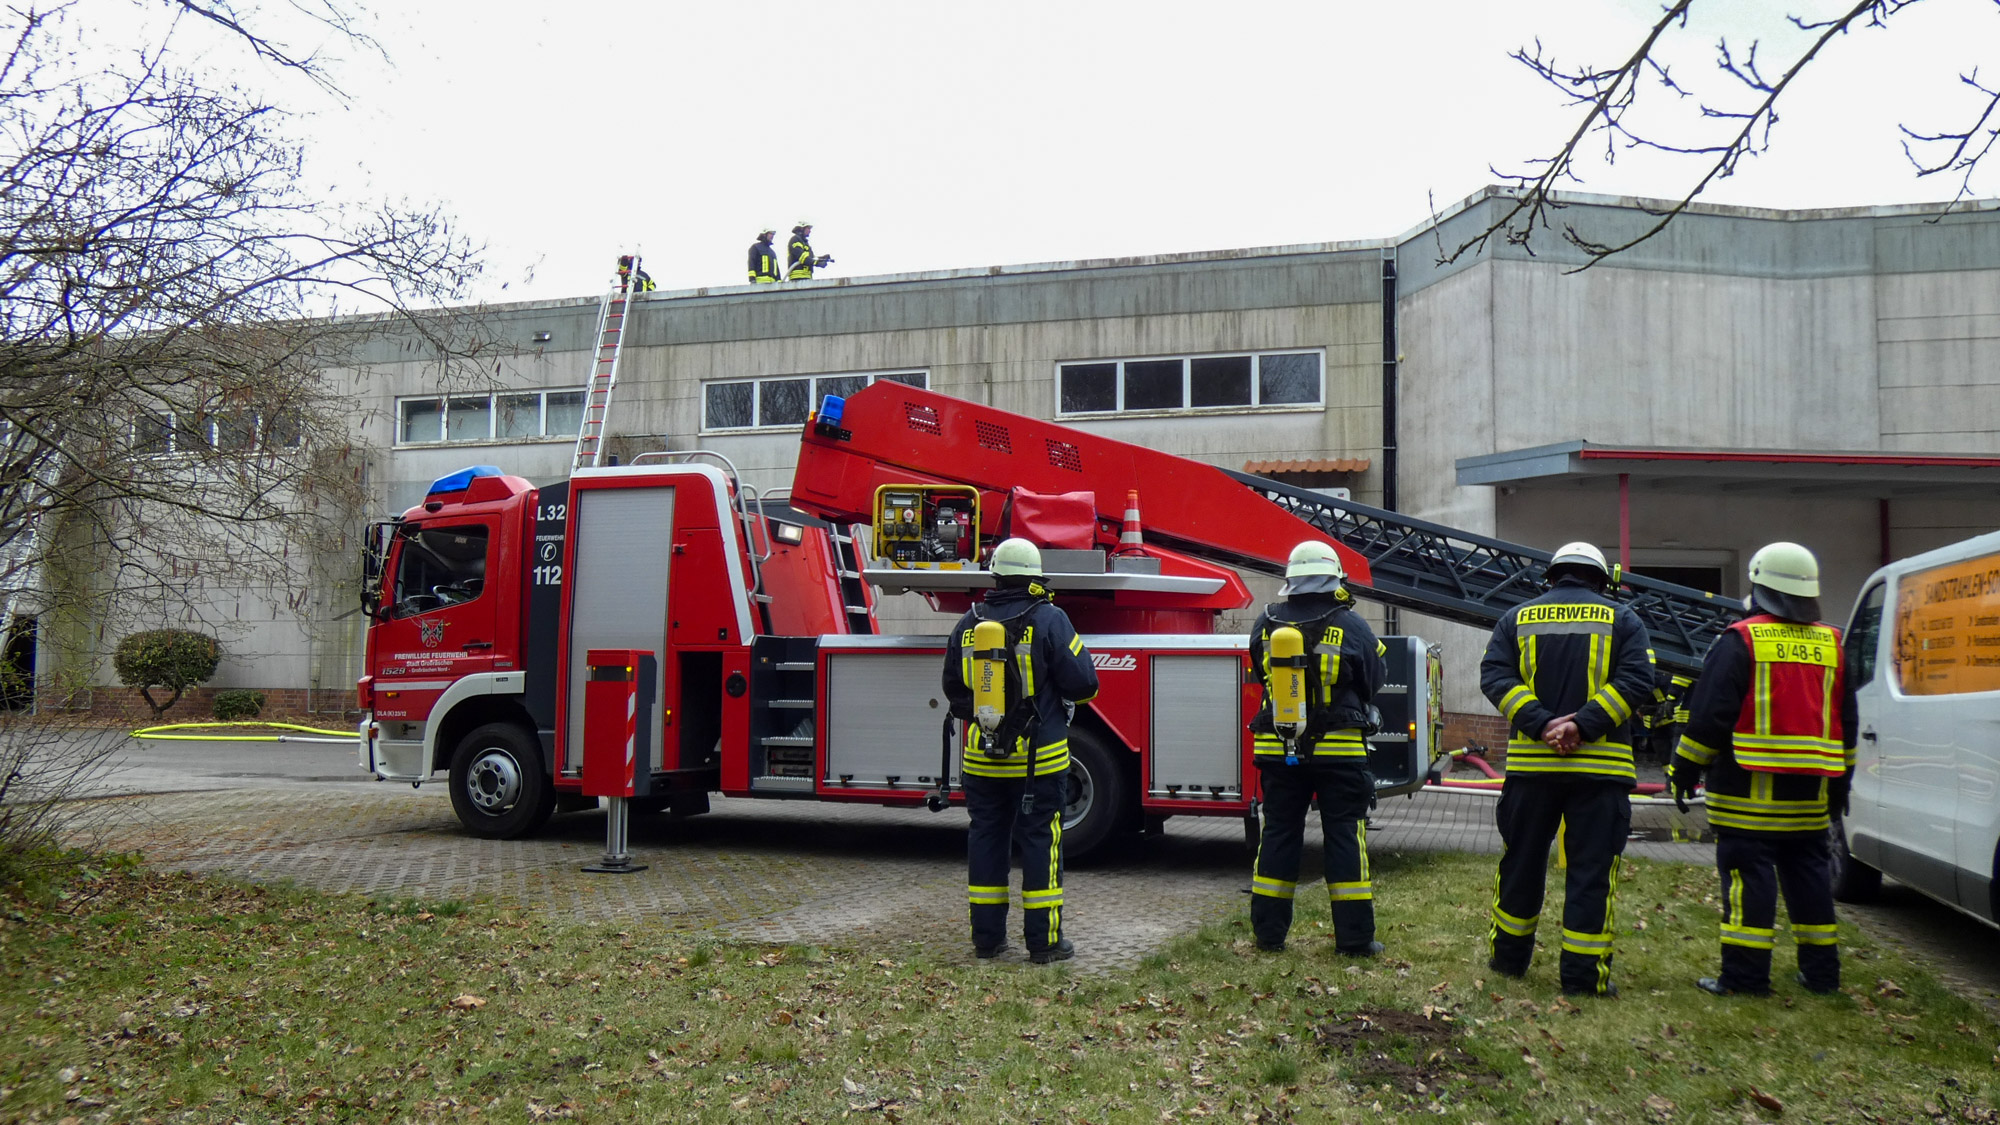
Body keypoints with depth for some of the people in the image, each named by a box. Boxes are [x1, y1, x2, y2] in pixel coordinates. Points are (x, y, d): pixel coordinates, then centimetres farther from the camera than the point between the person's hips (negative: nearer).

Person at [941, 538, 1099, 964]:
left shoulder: (968, 624, 4)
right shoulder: (1049, 620, -10)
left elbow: (953, 689, 14)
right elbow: (1083, 684, -11)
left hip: (982, 757, 4)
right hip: (1038, 756, -4)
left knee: (986, 839, 12)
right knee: (1040, 841, 3)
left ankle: (987, 937, 17)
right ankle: (1044, 941, 7)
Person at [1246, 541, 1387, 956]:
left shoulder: (1265, 623, 0)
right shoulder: (1350, 625, -8)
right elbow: (1372, 683, 3)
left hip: (1278, 748, 3)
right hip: (1338, 749, -3)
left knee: (1279, 834, 11)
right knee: (1345, 836, 5)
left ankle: (1268, 932, 14)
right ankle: (1354, 937, 8)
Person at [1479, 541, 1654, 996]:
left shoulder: (1518, 618, 9)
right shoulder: (1621, 620, 5)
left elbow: (1495, 675, -4)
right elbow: (1636, 678, -10)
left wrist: (1541, 726, -12)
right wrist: (1583, 725, -16)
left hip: (1530, 761, 2)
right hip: (1600, 767, -2)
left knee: (1521, 862, 14)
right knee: (1592, 869, 3)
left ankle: (1508, 956, 25)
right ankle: (1584, 974, 4)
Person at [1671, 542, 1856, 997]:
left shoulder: (1741, 640, -8)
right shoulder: (1831, 645, 11)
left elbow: (1709, 713, -10)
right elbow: (1847, 721, 17)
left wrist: (1686, 771, -3)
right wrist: (1842, 781, 25)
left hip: (1749, 788, -6)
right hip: (1810, 790, 6)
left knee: (1748, 872, -4)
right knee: (1807, 872, 14)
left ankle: (1746, 973, -4)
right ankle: (1821, 971, 19)